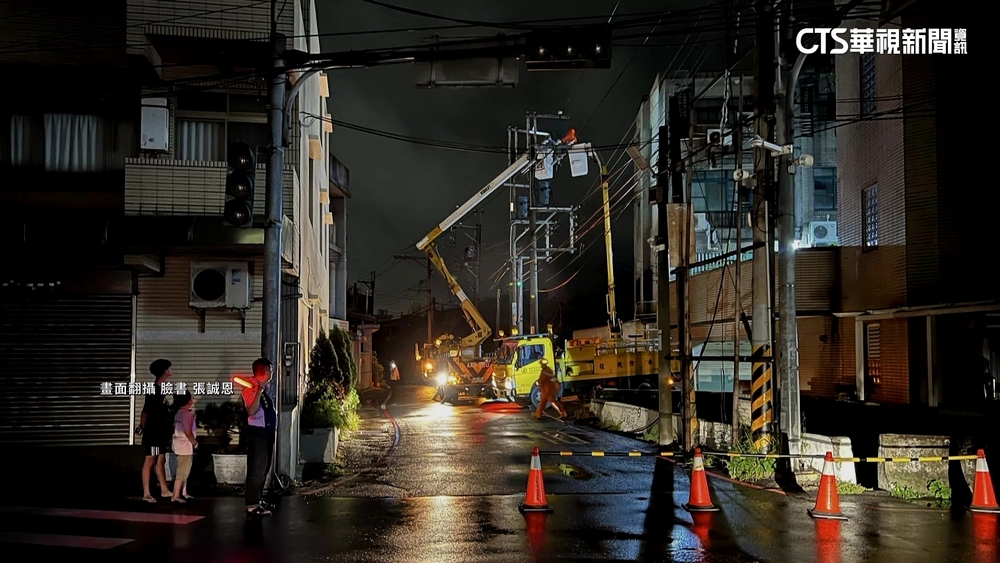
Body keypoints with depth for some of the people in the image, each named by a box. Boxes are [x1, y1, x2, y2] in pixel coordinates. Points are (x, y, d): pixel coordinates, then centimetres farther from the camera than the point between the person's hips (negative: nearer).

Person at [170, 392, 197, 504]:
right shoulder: (187, 414, -19)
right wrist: (195, 443, -9)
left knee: (184, 471, 19)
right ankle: (175, 497, -3)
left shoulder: (179, 413, 10)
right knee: (182, 473, -5)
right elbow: (188, 433, -21)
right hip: (185, 446, -10)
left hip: (181, 445, 10)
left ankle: (183, 493, 28)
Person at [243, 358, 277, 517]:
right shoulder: (251, 389, -14)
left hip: (267, 432, 10)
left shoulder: (265, 389, 16)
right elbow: (251, 411, -27)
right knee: (256, 470, -10)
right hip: (258, 433, -10)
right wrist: (259, 390, -33)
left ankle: (258, 500, 25)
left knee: (264, 469, 16)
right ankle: (252, 505, -8)